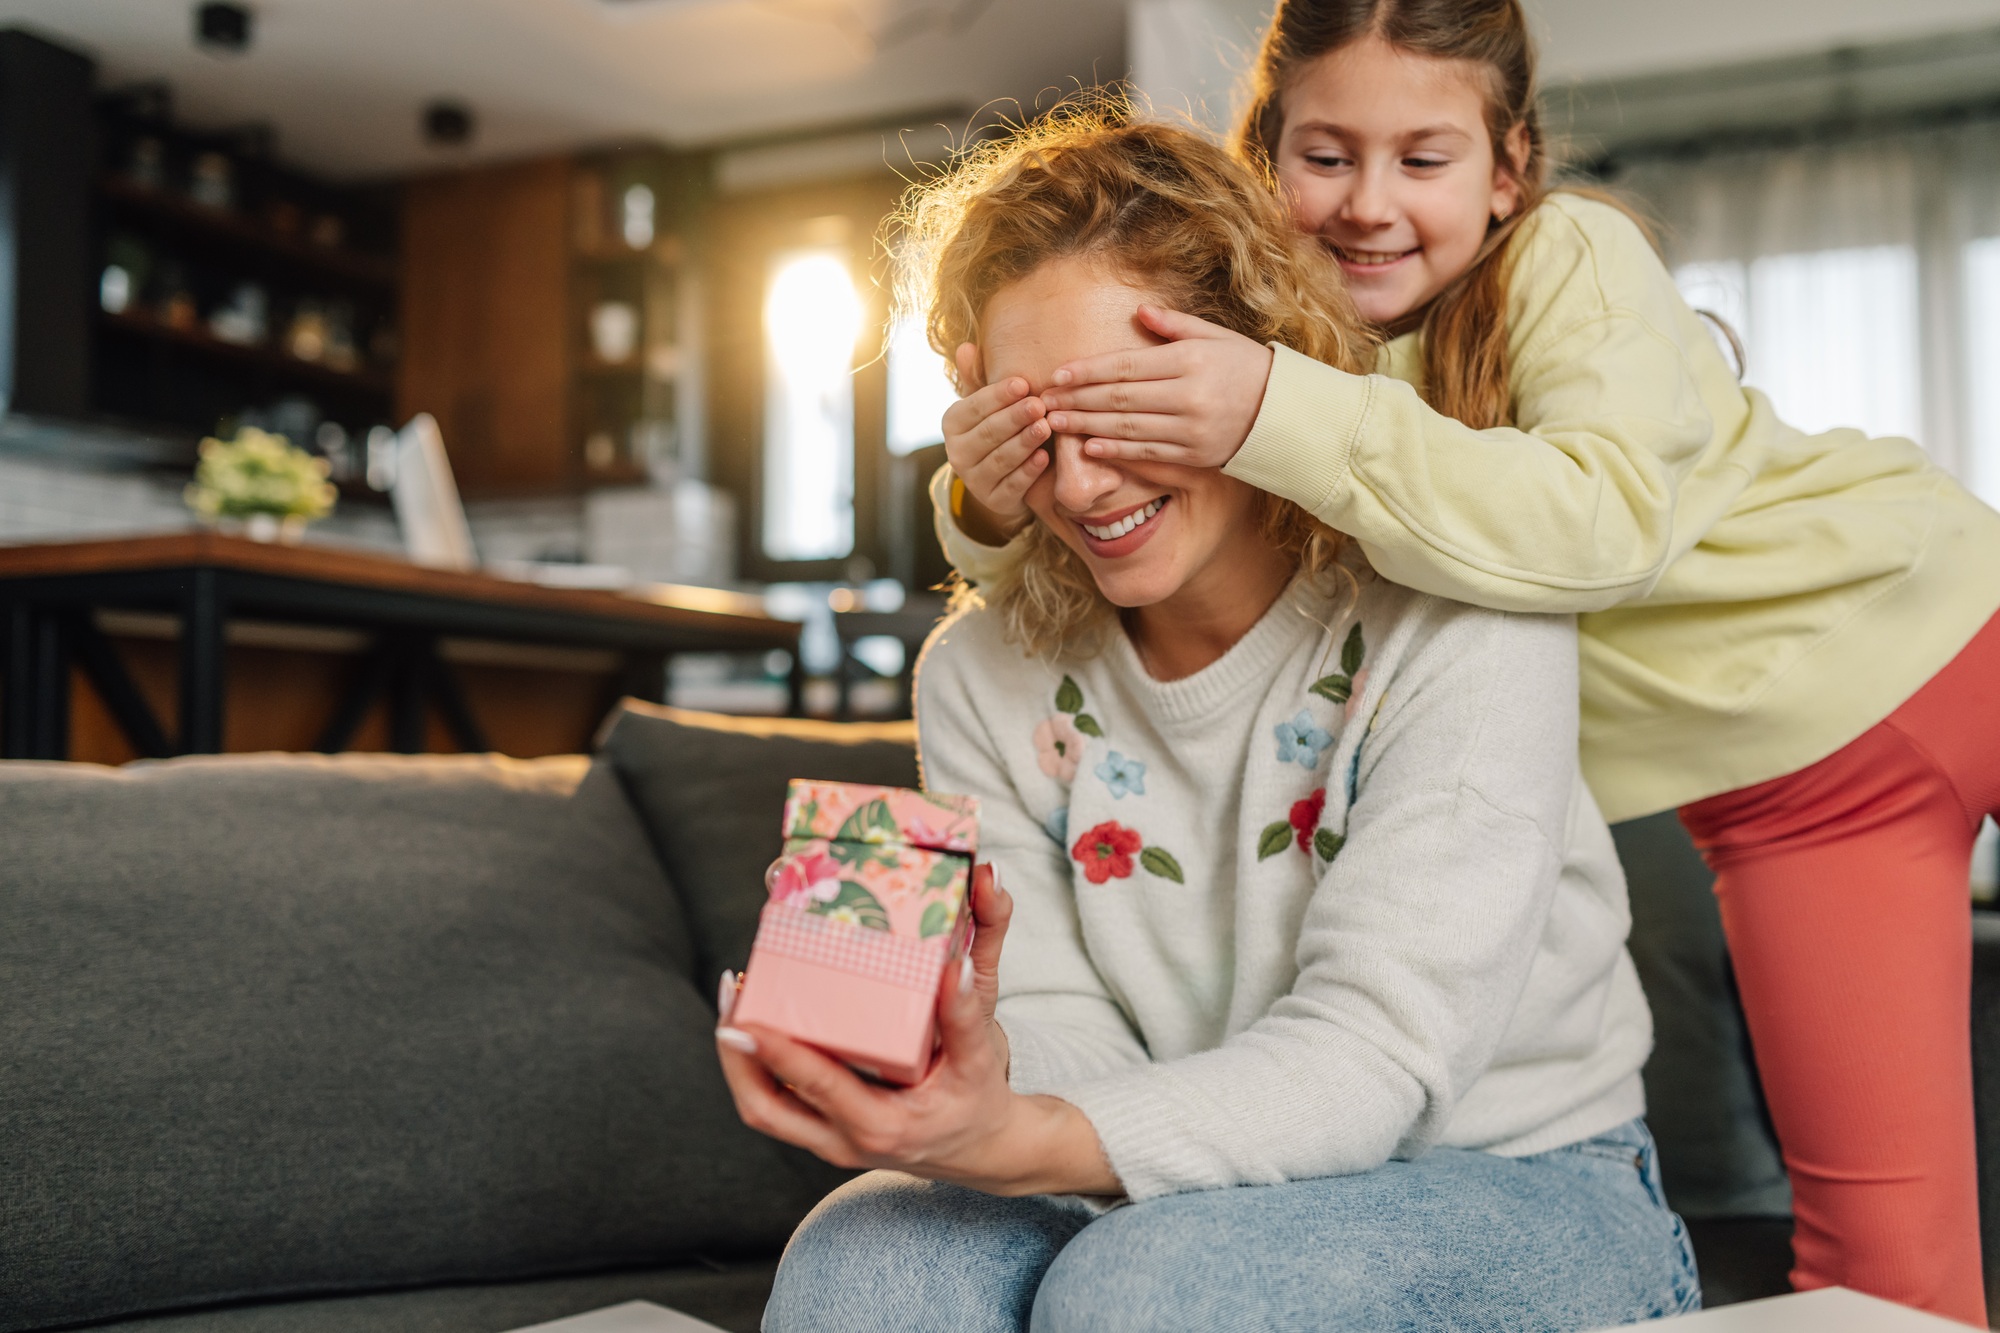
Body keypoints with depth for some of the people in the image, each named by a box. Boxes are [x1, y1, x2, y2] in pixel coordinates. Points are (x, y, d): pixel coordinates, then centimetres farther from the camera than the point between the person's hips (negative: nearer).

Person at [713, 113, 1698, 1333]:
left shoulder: (1460, 625, -17)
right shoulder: (988, 679, -2)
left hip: (1516, 1189, -2)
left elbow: (1379, 1053, -23)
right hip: (1195, 1189, 3)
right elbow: (1073, 1041, -5)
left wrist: (1030, 1146, -39)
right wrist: (977, 1072, -31)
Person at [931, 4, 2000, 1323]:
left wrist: (1282, 419, -51)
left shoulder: (1571, 258, -21)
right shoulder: (1289, 325, -10)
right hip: (1787, 797, 3)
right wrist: (994, 504, -36)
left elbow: (1608, 520, -40)